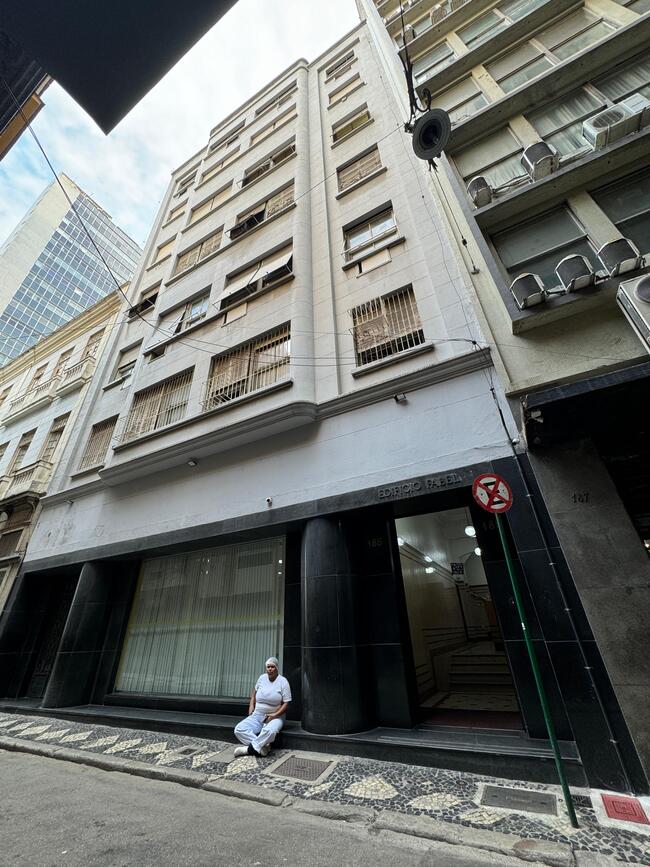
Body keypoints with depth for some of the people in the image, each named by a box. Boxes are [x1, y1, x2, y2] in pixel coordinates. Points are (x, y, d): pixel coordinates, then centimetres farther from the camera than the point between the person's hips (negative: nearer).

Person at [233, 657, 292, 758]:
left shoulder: (283, 682, -10)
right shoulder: (262, 678, 5)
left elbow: (286, 703, -11)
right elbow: (255, 691, 23)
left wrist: (274, 715, -19)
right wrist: (251, 706, 10)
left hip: (275, 717, -5)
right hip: (257, 716, 5)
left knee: (269, 731, -39)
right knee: (239, 729, -19)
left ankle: (249, 749, -19)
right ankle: (263, 746, -23)